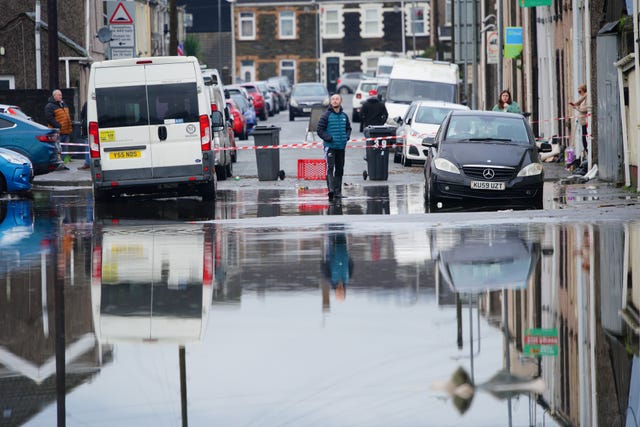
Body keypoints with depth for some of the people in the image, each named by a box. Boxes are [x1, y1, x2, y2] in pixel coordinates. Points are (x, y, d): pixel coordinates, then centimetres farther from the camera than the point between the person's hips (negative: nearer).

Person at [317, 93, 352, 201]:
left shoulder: (344, 116, 10)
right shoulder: (326, 115, -5)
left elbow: (348, 128, 23)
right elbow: (319, 129, -6)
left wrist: (347, 136, 4)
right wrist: (329, 138, -15)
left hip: (341, 147, 5)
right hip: (330, 146, -5)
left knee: (340, 170, 9)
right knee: (330, 168, -17)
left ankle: (338, 191, 15)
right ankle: (331, 189, -26)